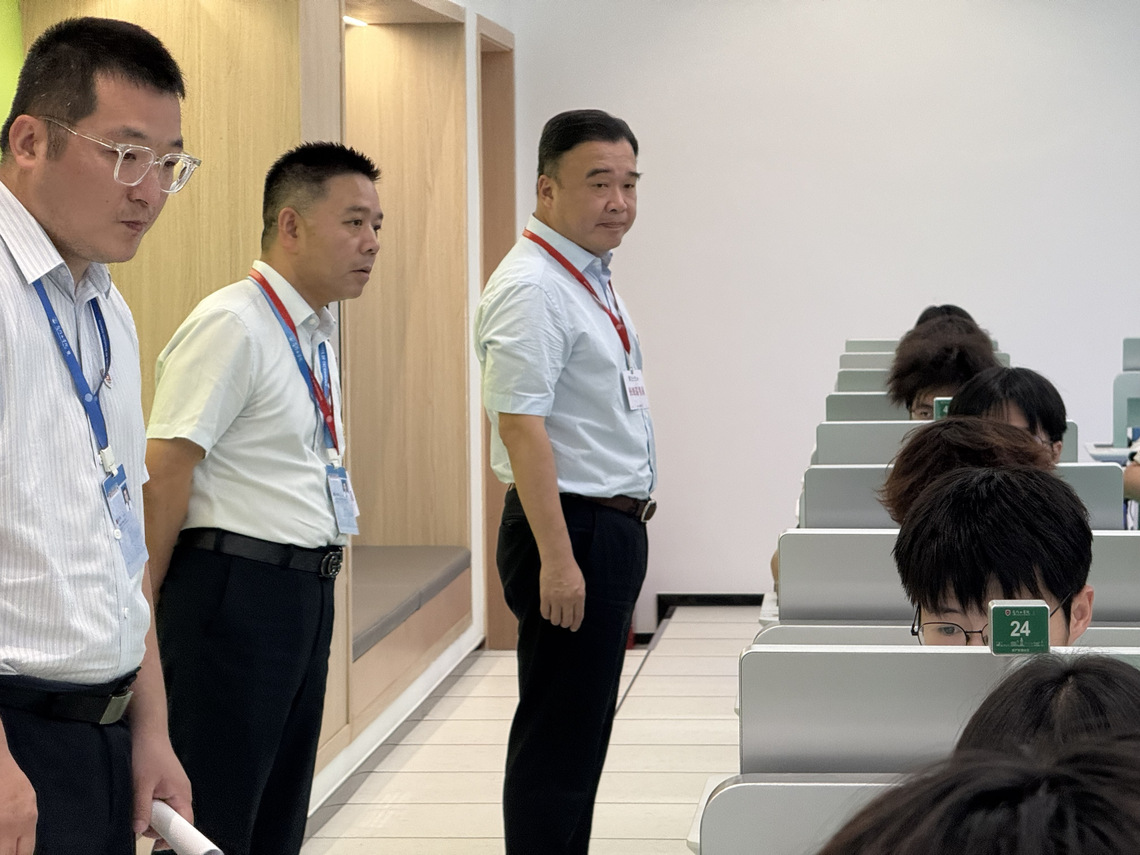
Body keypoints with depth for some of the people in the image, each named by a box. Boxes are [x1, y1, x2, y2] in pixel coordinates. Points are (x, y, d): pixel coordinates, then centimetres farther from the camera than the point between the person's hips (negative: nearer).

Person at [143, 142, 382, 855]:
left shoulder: (319, 333, 13)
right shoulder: (232, 326, -15)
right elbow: (165, 473, -17)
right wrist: (147, 609, -13)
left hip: (307, 587, 9)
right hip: (236, 589, -9)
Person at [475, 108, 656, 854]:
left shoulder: (592, 277, 14)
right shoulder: (532, 288, -18)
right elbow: (521, 426, -24)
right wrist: (557, 557, -27)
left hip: (612, 529, 10)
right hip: (571, 528, -10)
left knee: (582, 734, 16)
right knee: (557, 738, -5)